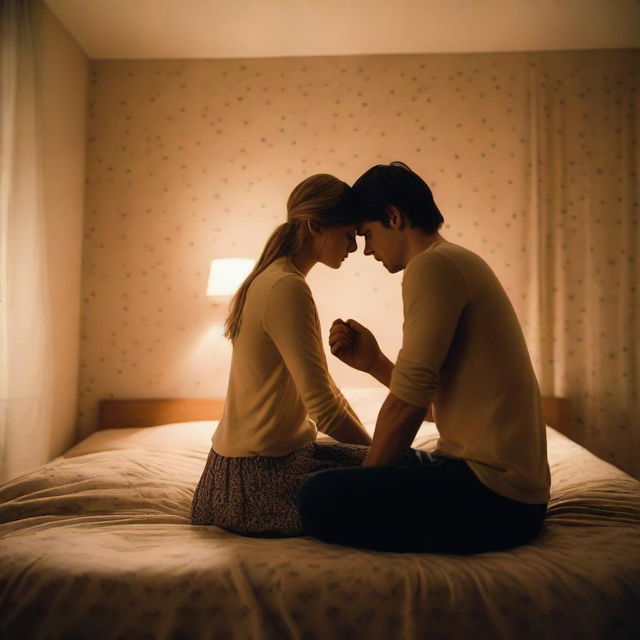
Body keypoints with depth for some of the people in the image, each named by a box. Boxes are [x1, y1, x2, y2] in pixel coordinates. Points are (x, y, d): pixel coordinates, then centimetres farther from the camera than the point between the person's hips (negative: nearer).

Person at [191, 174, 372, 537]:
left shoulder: (274, 279, 10)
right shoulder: (287, 289, -21)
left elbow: (322, 385, 12)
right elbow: (323, 405, -24)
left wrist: (372, 444, 8)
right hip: (259, 472, -10)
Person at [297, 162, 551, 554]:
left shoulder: (432, 265, -16)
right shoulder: (461, 262, 15)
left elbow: (409, 401, -19)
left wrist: (365, 484, -6)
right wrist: (373, 363, 4)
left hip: (494, 493, -10)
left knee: (320, 498, -22)